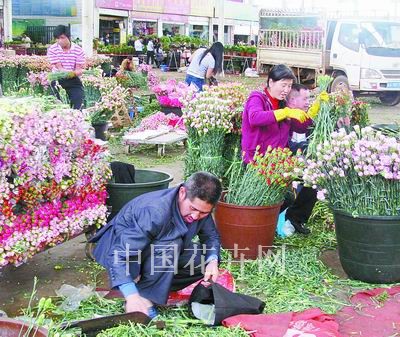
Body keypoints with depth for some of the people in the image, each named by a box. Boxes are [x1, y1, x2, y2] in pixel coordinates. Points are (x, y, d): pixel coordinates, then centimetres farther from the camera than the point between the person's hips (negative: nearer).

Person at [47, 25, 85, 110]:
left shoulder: (78, 50, -4)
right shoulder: (52, 49, -6)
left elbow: (79, 69, -8)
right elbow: (59, 68, -14)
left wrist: (74, 73, -34)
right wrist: (73, 72, -32)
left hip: (74, 81, 0)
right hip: (58, 81, 0)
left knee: (77, 107, -7)